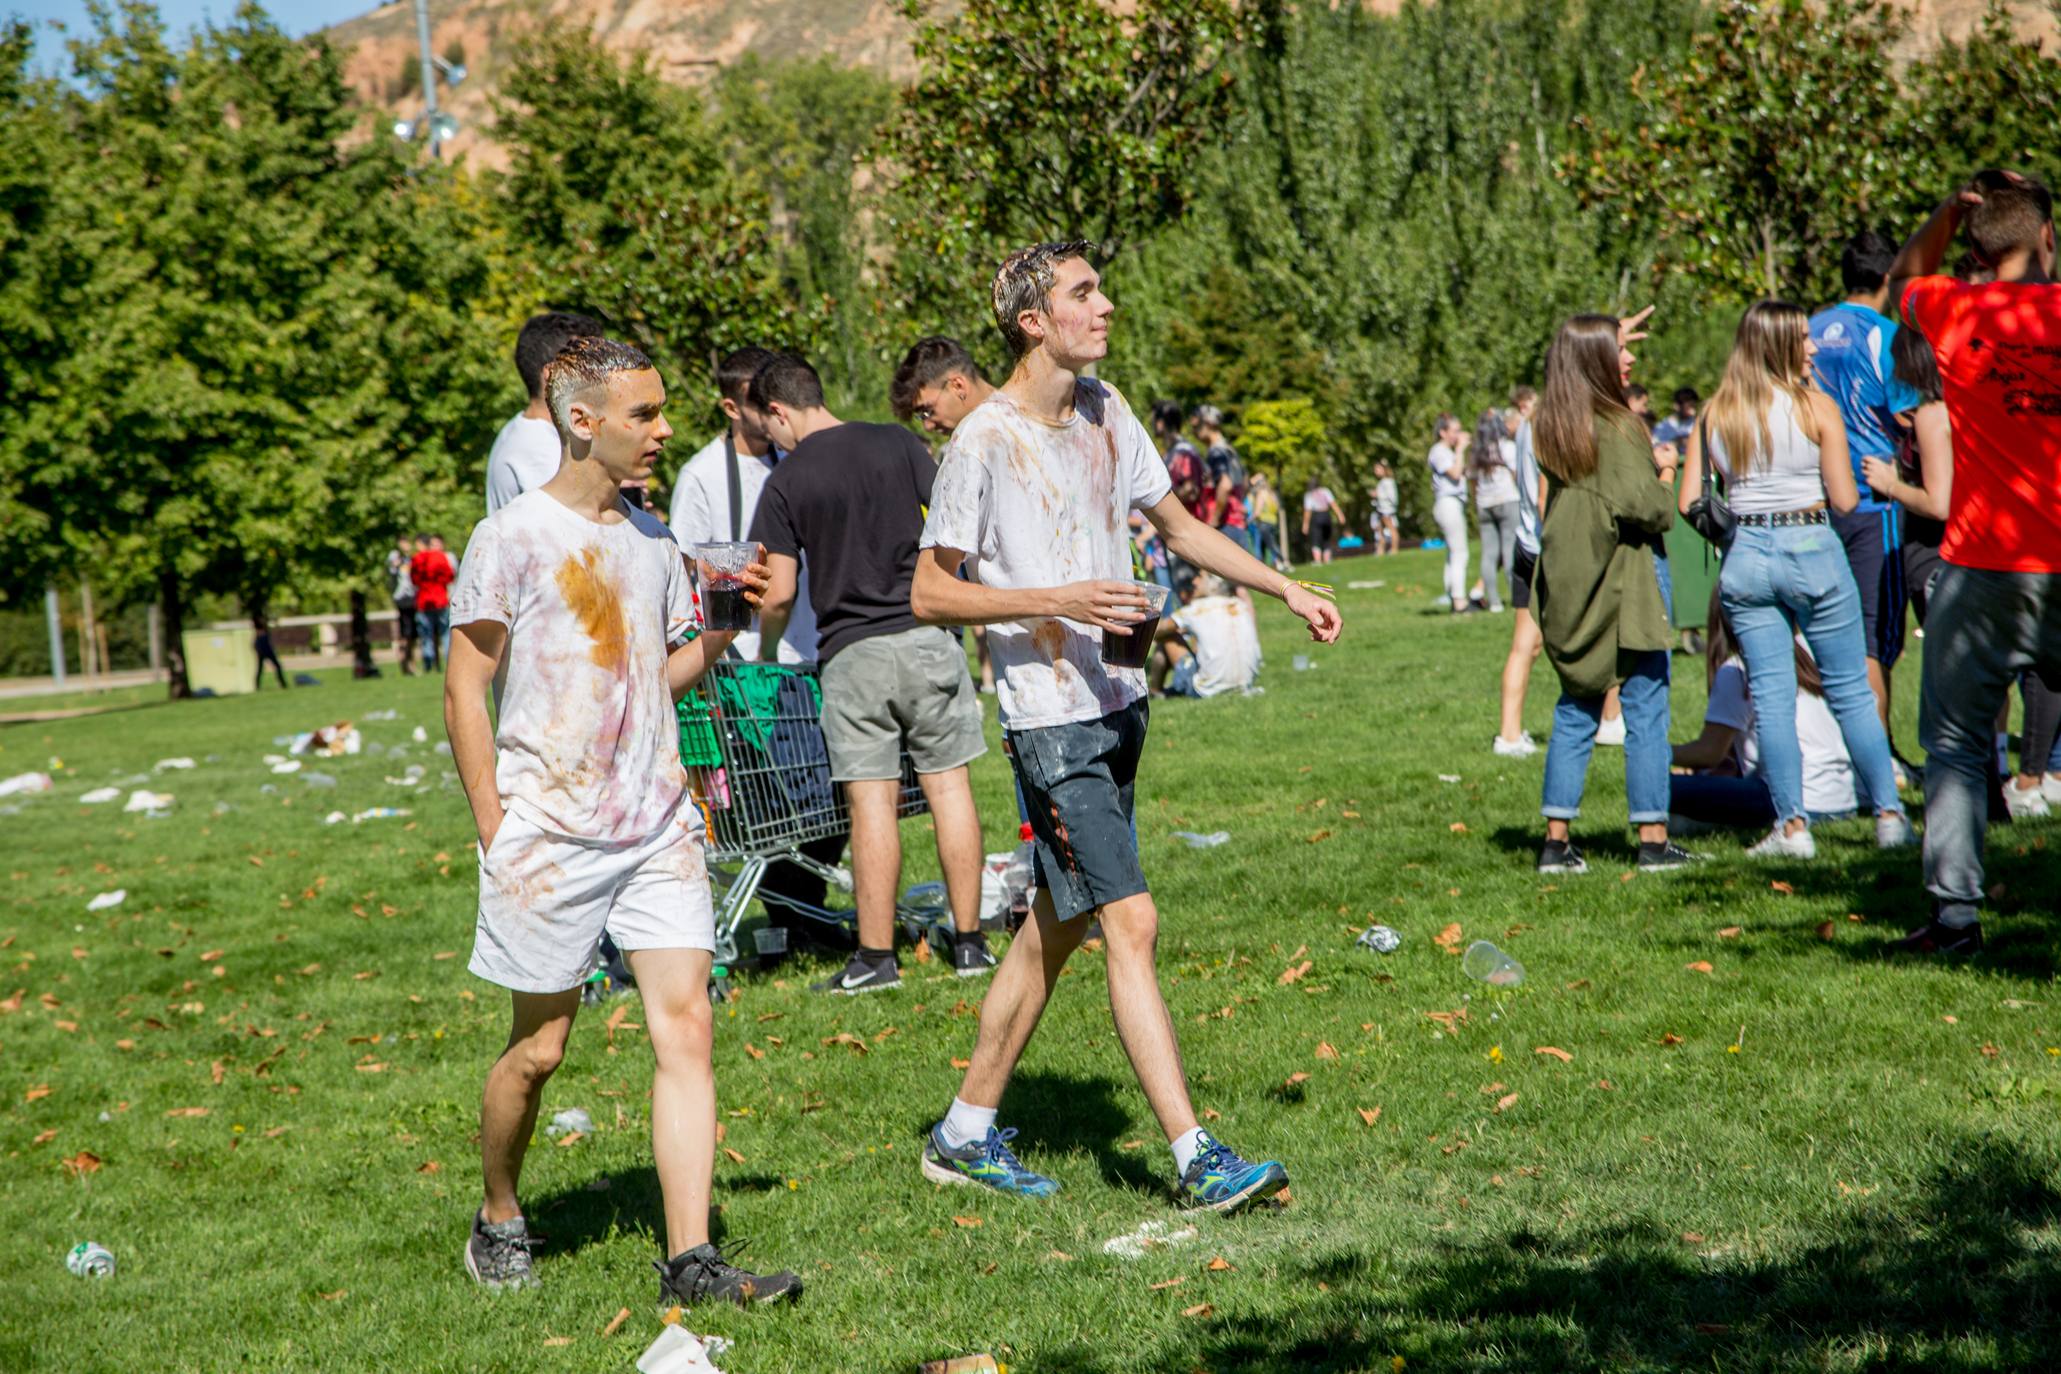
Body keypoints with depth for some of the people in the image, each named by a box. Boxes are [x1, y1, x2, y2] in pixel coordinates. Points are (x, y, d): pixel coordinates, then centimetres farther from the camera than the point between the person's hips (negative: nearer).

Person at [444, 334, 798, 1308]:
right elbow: (464, 690, -5)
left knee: (686, 1027, -5)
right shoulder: (512, 539, -6)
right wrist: (495, 831, -8)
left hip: (659, 827, 5)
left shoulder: (651, 540, 12)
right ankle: (498, 1222, 30)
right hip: (550, 838, -5)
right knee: (540, 1047, 6)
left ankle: (690, 1261, -3)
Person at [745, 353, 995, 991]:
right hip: (927, 635, 2)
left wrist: (765, 652, 15)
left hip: (852, 652, -2)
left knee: (872, 801, 0)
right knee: (949, 786, 6)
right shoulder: (899, 443, 5)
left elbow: (779, 593, -3)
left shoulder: (786, 481, -2)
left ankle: (876, 956, 4)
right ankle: (969, 943, 9)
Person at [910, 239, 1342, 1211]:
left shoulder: (1104, 411, 10)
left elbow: (1178, 525, 22)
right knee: (1131, 923, -12)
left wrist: (1288, 590, 16)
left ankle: (966, 1133, 24)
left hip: (1117, 703, 8)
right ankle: (1196, 1160, -9)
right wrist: (1055, 603, -20)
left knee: (1058, 921, 13)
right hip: (1050, 720, -8)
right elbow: (928, 595, -10)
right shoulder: (983, 444, -13)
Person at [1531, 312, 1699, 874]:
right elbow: (1643, 506, -22)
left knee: (1575, 713, 11)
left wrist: (1609, 340, 31)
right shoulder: (1617, 427, -15)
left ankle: (1556, 839, 9)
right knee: (1646, 712, 0)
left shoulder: (1547, 427, 6)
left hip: (1568, 590, 7)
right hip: (1623, 585, -7)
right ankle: (1653, 839, 2)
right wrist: (1663, 486, 1)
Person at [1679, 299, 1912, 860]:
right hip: (1812, 549, -2)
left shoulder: (1712, 415, 2)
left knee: (1771, 697, 7)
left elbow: (1689, 503, 2)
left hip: (1744, 559, 2)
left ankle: (1792, 825, 5)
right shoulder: (1817, 406, -7)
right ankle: (1889, 815, 10)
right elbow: (1845, 499, -7)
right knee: (1851, 691, 7)